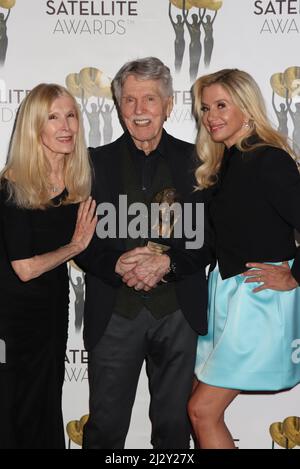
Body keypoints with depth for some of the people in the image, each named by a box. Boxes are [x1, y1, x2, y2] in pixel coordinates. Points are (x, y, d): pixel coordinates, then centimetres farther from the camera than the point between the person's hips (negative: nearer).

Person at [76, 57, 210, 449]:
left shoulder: (193, 160, 3)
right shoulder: (97, 162, 3)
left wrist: (168, 263, -16)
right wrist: (118, 265, -17)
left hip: (179, 313, 1)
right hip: (115, 315, 0)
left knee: (174, 424, 15)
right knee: (105, 427, 9)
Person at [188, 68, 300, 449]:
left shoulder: (268, 160, -15)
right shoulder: (225, 163, 11)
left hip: (259, 299, -9)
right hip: (226, 293, 9)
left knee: (203, 410, -4)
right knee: (200, 405, 13)